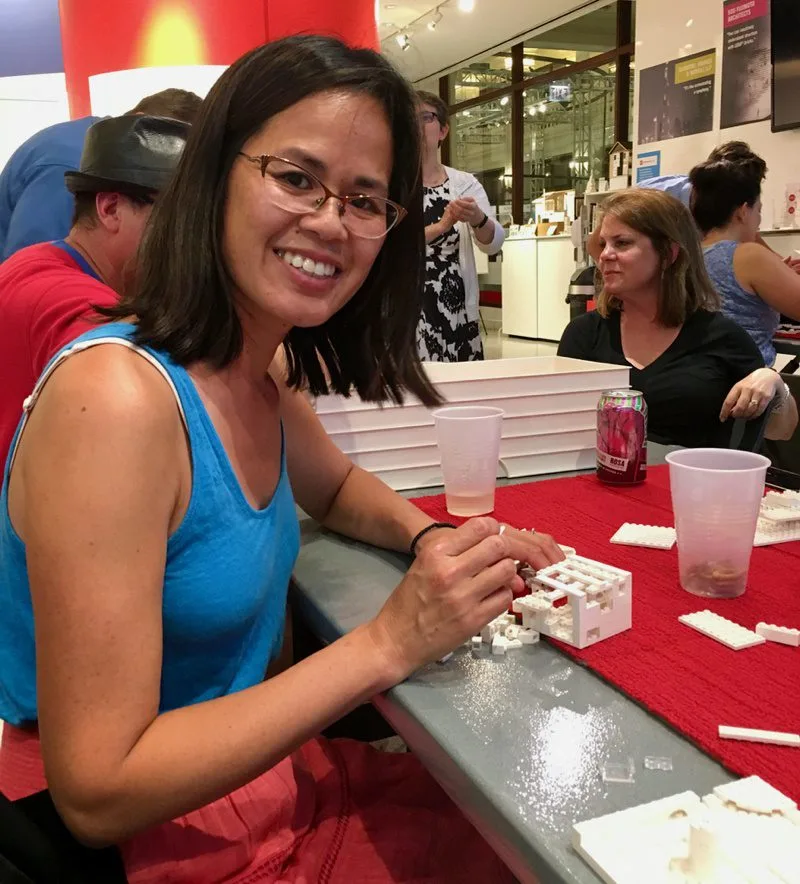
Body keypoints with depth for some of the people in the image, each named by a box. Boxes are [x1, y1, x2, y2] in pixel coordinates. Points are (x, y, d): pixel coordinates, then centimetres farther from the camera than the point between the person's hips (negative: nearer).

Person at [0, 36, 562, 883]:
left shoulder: (264, 368, -4)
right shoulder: (115, 397, -27)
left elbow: (337, 488, 17)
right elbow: (97, 793, -25)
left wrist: (438, 543, -4)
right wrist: (387, 643, -28)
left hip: (260, 778, 7)